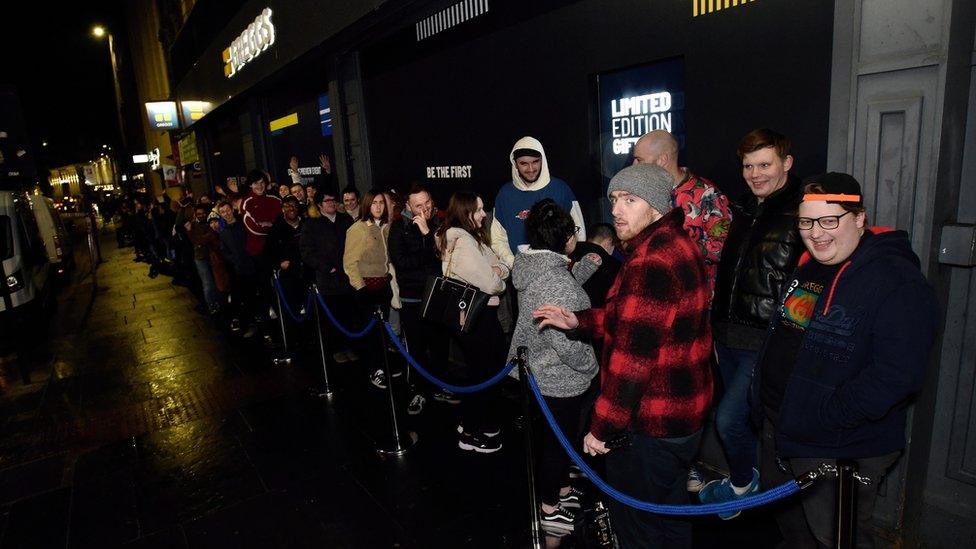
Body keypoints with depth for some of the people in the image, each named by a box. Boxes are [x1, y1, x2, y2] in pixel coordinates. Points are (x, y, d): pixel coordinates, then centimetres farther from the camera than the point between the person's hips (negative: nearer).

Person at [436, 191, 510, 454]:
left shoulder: (473, 238, 12)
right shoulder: (462, 242, -20)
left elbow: (503, 267, 11)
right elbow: (490, 284, -23)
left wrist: (497, 270, -12)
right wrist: (496, 274, -2)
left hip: (482, 313, 10)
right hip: (475, 317, -9)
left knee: (496, 365, 18)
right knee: (481, 373, 3)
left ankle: (481, 422, 34)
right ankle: (469, 434, 20)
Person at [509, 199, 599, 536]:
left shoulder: (535, 268, 2)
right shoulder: (554, 280, -29)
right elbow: (565, 342, -30)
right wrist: (591, 365, -14)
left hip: (540, 370, 10)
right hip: (561, 379, -9)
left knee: (562, 435, 26)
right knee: (559, 439, 10)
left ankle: (563, 490, 47)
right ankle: (550, 510, 30)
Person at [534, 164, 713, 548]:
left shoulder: (650, 264, -26)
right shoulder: (679, 245, 6)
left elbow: (632, 360, -27)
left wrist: (603, 428, -18)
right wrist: (579, 321, 7)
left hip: (650, 424, -9)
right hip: (685, 412, 10)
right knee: (669, 513, 27)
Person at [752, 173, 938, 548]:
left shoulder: (897, 282, -19)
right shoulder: (808, 266, 7)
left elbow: (896, 374, -27)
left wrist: (822, 417, -25)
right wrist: (762, 399, 11)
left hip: (837, 450, -7)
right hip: (779, 431, 8)